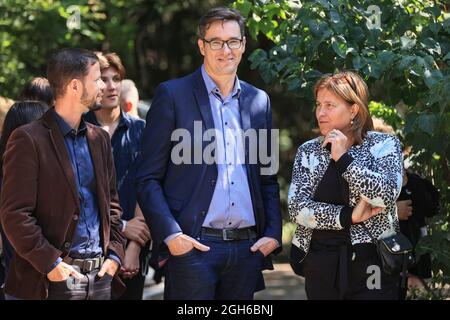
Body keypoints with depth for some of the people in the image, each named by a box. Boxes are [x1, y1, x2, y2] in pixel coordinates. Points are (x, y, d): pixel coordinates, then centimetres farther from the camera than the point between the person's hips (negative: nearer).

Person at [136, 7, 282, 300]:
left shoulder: (259, 101, 14)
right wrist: (170, 234, -13)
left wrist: (273, 233, 5)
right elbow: (149, 179, -3)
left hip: (247, 248, 4)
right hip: (192, 245, -4)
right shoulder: (173, 95, 0)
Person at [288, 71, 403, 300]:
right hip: (319, 267, 3)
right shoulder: (308, 151, 7)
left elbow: (387, 196, -17)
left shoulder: (383, 145, 0)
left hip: (370, 265, -3)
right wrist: (349, 216, -14)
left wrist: (343, 159, -13)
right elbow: (296, 208, -4)